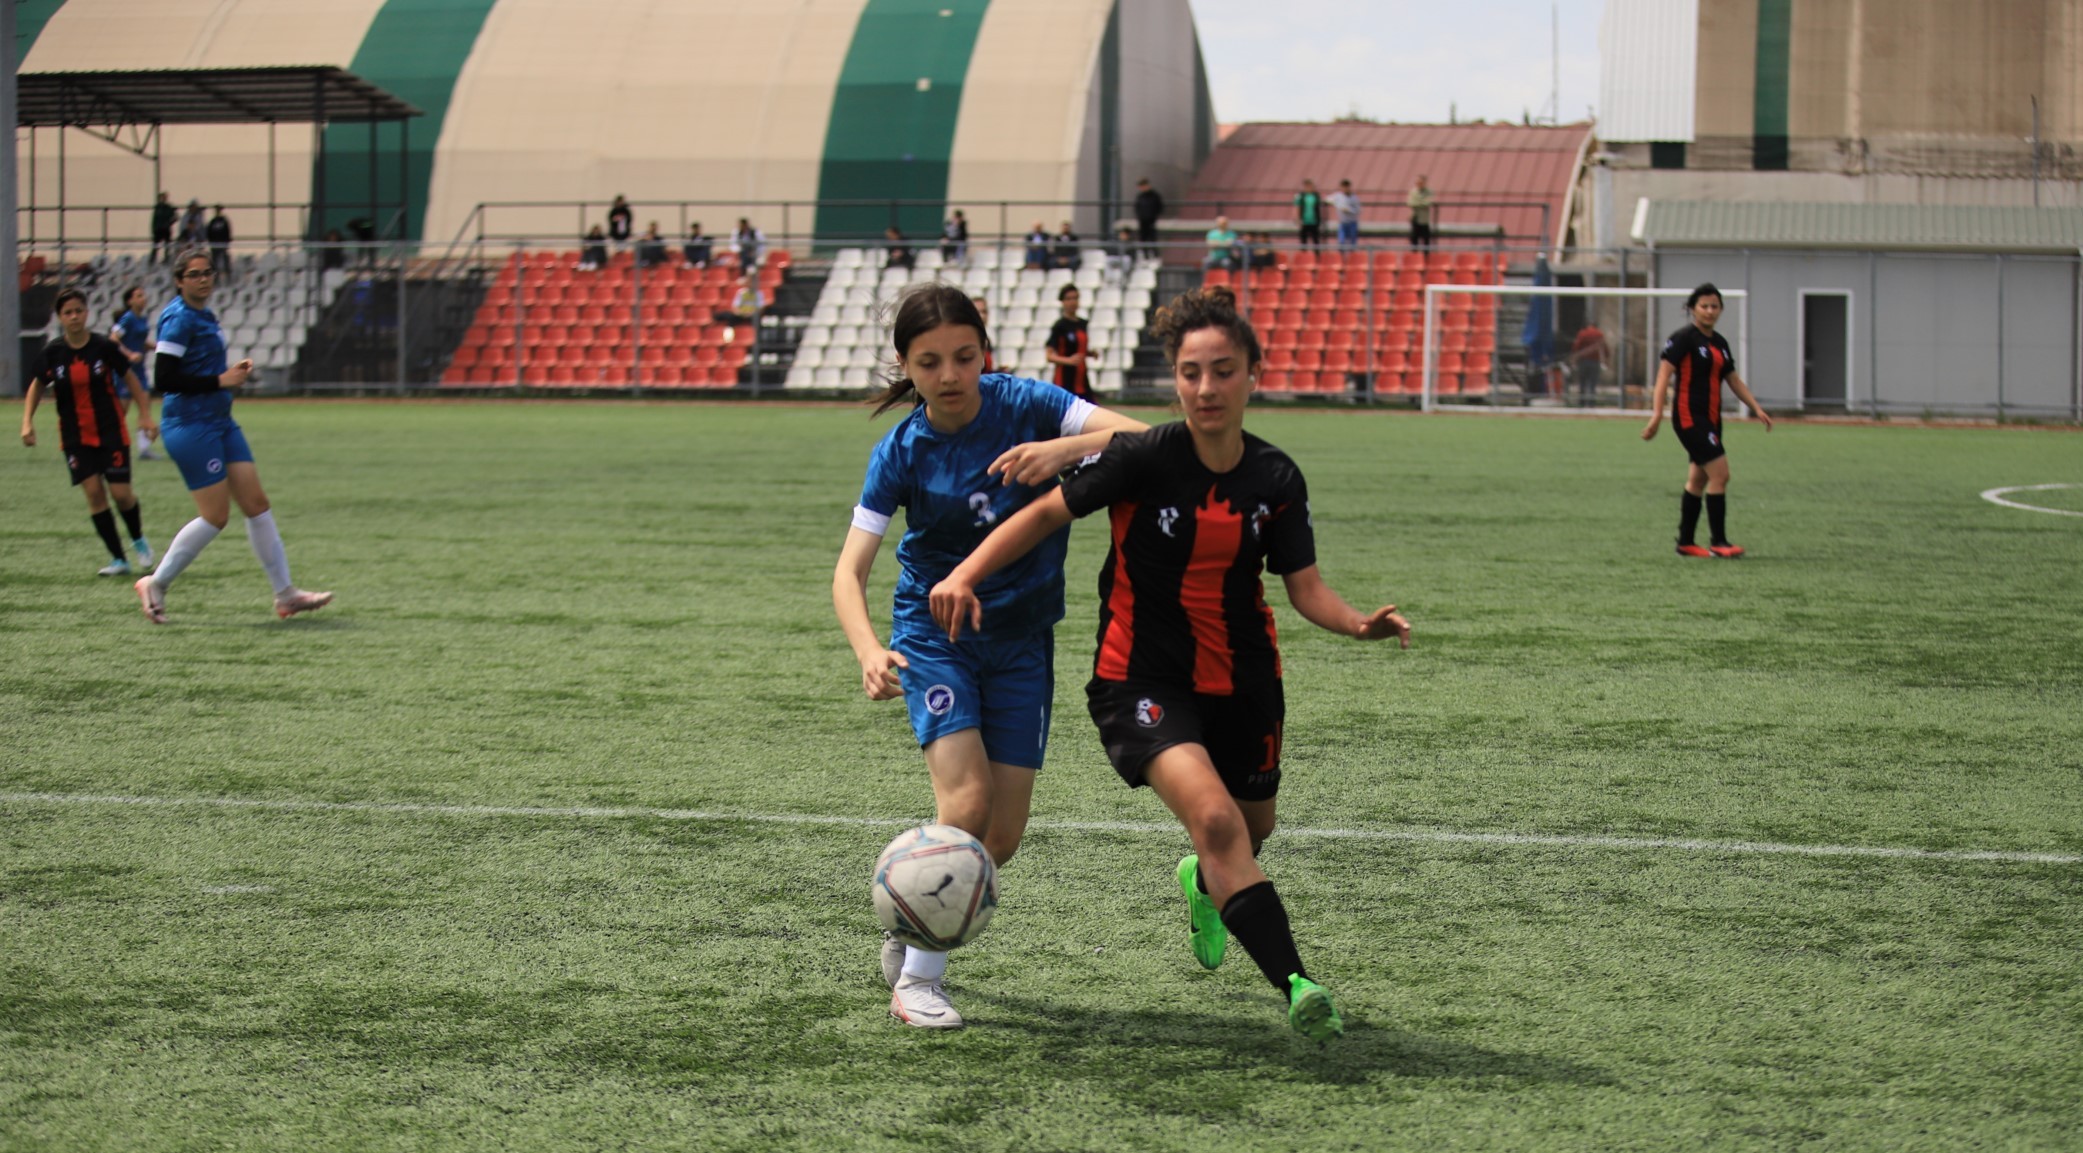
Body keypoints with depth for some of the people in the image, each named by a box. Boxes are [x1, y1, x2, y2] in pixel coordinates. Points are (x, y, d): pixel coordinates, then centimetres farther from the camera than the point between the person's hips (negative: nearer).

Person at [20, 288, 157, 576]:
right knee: (94, 492, -7)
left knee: (121, 493, -5)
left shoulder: (104, 347, -10)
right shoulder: (53, 352, -5)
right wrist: (28, 422, 1)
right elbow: (38, 385, 10)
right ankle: (118, 560, 2)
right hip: (75, 437, 1)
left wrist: (145, 414, -1)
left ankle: (139, 541, 26)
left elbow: (129, 378, 3)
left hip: (111, 432, -1)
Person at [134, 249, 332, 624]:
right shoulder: (179, 318, -14)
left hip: (219, 422, 9)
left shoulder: (204, 315, 14)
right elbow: (164, 379, -22)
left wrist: (233, 371, 10)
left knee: (257, 504, 6)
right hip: (191, 427, -9)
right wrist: (220, 381, -19)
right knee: (216, 516, -6)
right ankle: (156, 584, 8)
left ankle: (285, 594, 10)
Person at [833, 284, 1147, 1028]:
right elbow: (850, 570, -16)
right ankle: (916, 980, -8)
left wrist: (1066, 447, -39)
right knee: (966, 801, -20)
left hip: (1021, 638, 2)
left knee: (1003, 834, 1)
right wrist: (869, 653, -35)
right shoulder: (901, 453, -13)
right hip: (934, 632, -2)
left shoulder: (1025, 405, -11)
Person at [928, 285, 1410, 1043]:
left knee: (1250, 833, 20)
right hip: (1142, 680, -5)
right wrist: (966, 575, -19)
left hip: (1241, 681, 5)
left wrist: (1360, 624, -24)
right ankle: (1295, 986, -28)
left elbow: (1306, 589, -4)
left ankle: (1202, 884, 59)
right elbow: (1048, 512, -7)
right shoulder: (1145, 457, -16)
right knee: (1213, 816, -27)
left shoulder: (1276, 481, -5)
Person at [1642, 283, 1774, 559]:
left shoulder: (1720, 342, 14)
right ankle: (1718, 542, -9)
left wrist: (1757, 407, 13)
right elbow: (1664, 373, -16)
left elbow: (1734, 380, 20)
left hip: (1711, 417, 8)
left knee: (1698, 479, 11)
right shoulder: (1684, 338, -10)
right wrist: (1657, 414, -25)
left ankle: (1685, 543, 19)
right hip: (1689, 415, -8)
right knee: (1720, 474, -14)